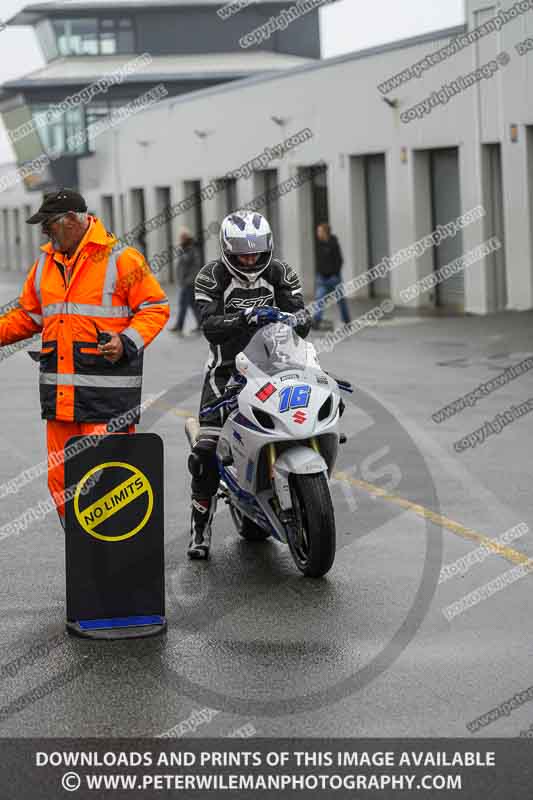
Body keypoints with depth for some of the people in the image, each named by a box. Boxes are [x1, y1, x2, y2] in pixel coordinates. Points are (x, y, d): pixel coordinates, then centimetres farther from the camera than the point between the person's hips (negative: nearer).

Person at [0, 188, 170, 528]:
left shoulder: (121, 260, -4)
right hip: (60, 395, 7)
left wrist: (128, 341, -17)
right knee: (61, 478, 7)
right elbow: (28, 316, 24)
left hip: (106, 396, -7)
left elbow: (156, 308, -3)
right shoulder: (45, 264, 17)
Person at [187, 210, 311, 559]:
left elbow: (300, 314, -7)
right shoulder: (211, 277, -6)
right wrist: (247, 317, -36)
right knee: (207, 451, -13)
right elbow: (211, 326, -20)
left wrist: (297, 318, -32)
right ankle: (201, 529, -2)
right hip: (228, 369, -3)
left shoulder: (281, 274, 2)